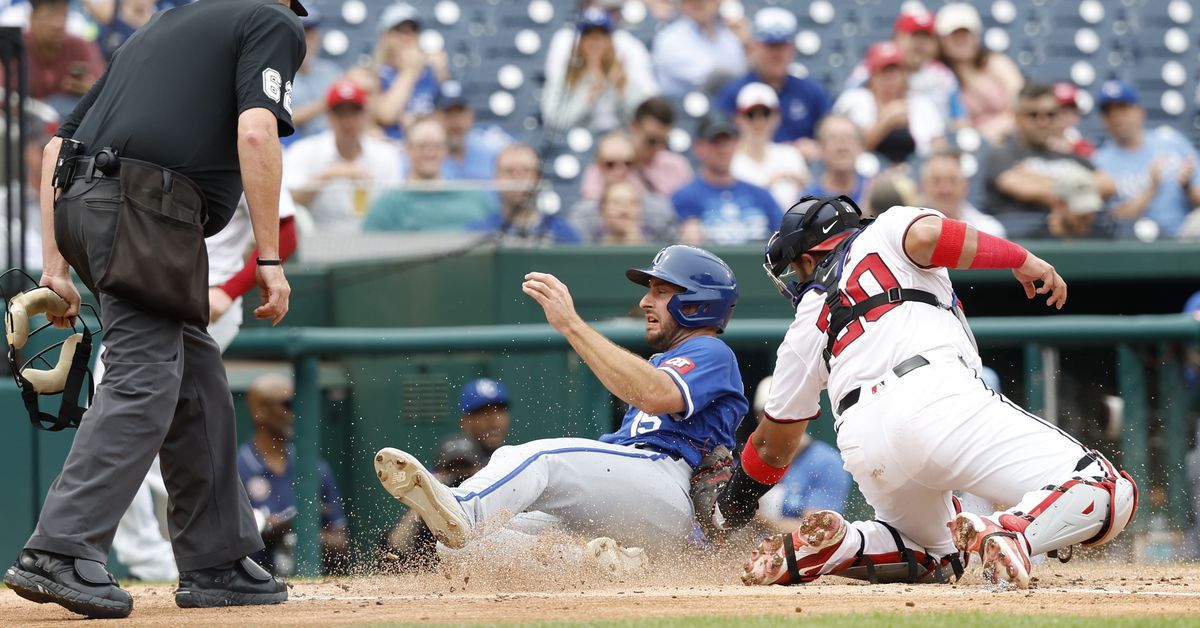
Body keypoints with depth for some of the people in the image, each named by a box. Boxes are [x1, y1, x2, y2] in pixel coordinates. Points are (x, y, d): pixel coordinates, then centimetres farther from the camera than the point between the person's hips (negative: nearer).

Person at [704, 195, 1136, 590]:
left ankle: (821, 549, 4)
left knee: (933, 559, 30)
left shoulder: (809, 322, 30)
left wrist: (727, 516, 47)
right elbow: (926, 235, -3)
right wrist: (1021, 259, 7)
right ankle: (1013, 534, -35)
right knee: (1108, 493, -6)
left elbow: (774, 443, 33)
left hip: (864, 450, 5)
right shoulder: (886, 235, 23)